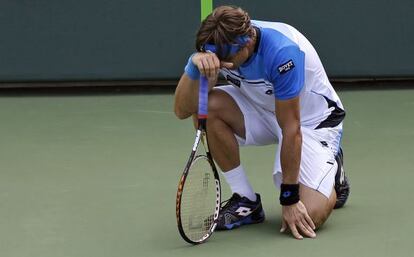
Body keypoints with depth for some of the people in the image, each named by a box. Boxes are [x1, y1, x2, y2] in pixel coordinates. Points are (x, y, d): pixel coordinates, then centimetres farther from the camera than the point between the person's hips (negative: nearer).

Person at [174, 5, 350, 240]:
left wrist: (289, 198, -27)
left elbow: (291, 130, -31)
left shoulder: (282, 51, -36)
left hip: (312, 120, -6)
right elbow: (182, 110, -21)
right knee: (209, 105, -25)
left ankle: (332, 171, 12)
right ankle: (246, 201, -8)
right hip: (263, 111, 6)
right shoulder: (222, 45, -18)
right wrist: (194, 64, -40)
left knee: (309, 216, -25)